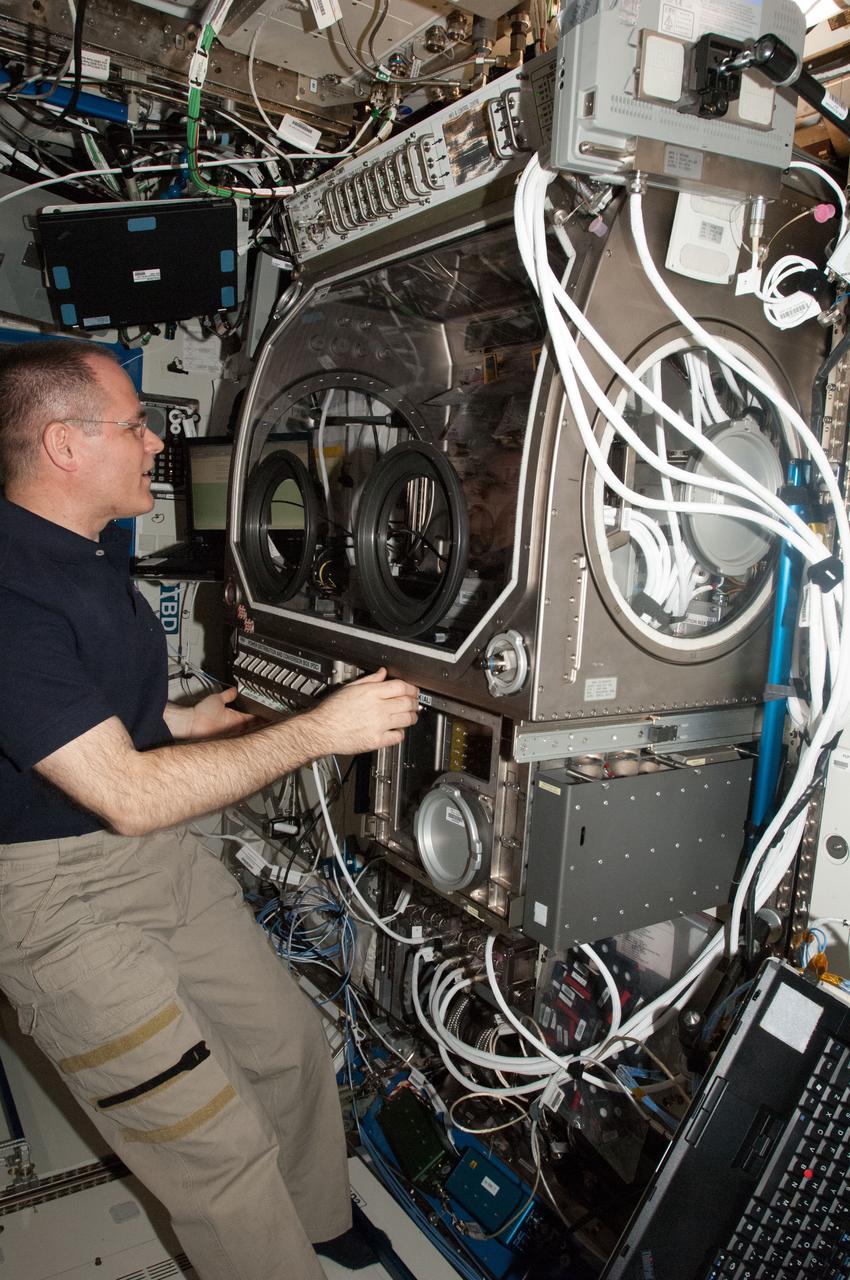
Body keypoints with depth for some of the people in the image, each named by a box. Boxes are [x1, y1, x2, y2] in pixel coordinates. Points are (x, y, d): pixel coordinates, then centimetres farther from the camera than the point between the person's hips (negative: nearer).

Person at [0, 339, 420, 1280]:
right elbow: (127, 795, -29)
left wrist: (186, 721, 11)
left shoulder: (88, 557, 8)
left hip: (162, 853, 9)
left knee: (290, 1047, 17)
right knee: (220, 1146, -2)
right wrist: (319, 730, -25)